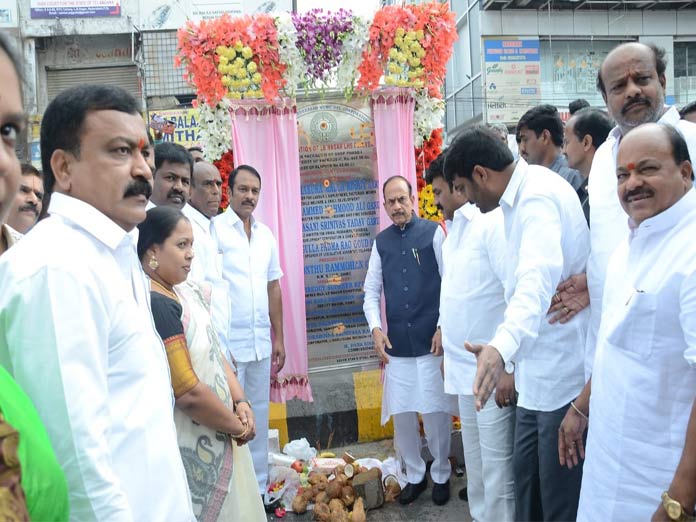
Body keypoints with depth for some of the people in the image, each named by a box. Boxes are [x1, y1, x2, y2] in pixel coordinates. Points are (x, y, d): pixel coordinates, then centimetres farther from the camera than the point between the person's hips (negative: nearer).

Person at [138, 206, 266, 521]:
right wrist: (237, 426, -11)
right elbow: (189, 392, -25)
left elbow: (214, 353, 10)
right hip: (194, 450, -9)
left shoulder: (184, 292, 5)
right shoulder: (156, 305, -24)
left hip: (215, 439, 9)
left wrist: (240, 402, -4)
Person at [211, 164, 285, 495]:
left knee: (259, 416, 14)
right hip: (227, 343, -5)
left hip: (261, 343, 6)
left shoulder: (266, 234, 11)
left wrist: (279, 337, 13)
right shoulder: (214, 228, -7)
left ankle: (258, 488, 28)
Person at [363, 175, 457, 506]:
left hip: (431, 341, -3)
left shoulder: (433, 233, -3)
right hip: (396, 344, 4)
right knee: (401, 415, 9)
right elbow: (371, 290, 12)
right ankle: (415, 475, 29)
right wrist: (375, 328, 0)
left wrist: (445, 327, -8)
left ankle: (440, 475, 27)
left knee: (435, 412, 5)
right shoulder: (381, 242, 9)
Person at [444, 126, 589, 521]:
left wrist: (503, 346, -54)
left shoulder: (537, 196, -20)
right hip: (540, 370, 10)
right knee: (526, 470, 18)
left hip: (563, 369, -10)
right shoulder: (523, 194, 13)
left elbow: (539, 277, -38)